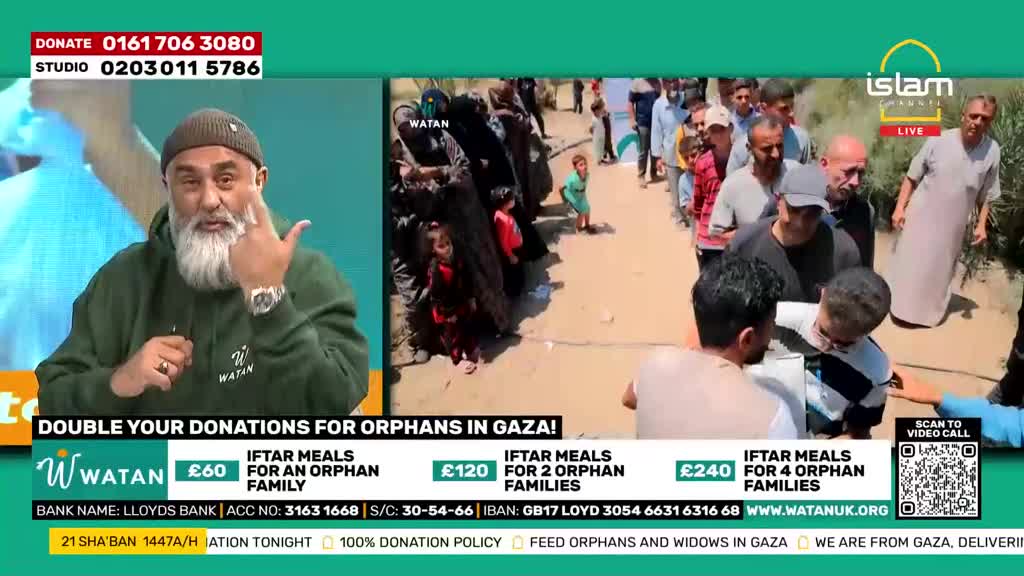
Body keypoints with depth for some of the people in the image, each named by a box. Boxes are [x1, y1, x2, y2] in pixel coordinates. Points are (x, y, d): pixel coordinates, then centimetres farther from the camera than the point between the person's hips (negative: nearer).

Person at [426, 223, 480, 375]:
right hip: (446, 311, -7)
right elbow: (436, 294, -26)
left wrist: (471, 298, 10)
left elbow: (467, 280, 6)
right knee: (452, 335, 12)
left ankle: (471, 349, 50)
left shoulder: (457, 259, -8)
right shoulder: (436, 269, -30)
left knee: (468, 327, 26)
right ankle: (458, 359, 30)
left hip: (462, 303, 7)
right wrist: (448, 313, -21)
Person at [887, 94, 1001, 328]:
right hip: (920, 216, -1)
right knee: (910, 263, 7)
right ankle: (903, 307, 24)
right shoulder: (938, 141, -13)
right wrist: (900, 207, -10)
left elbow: (986, 195, 3)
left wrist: (981, 225, 0)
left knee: (939, 269, 14)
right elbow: (912, 177, -5)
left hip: (952, 225, 2)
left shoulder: (992, 151, -8)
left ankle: (928, 310, 30)